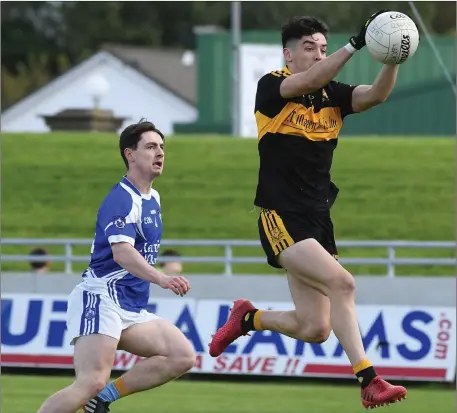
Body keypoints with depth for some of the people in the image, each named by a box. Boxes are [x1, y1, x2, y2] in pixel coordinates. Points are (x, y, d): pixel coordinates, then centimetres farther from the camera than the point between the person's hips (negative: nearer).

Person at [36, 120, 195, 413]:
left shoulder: (152, 199, 17)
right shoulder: (122, 200, -13)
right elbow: (122, 251, -29)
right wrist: (162, 279, -43)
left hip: (132, 310, 9)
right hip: (100, 300, -9)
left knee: (183, 357, -5)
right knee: (92, 381, -24)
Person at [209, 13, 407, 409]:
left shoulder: (333, 94, 8)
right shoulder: (271, 87, -7)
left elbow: (376, 94, -10)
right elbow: (309, 81, -27)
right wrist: (355, 44, -37)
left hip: (318, 221, 6)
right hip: (281, 218, -6)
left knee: (314, 329, 5)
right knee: (341, 282, -25)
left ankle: (248, 318, 32)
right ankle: (368, 381, -21)